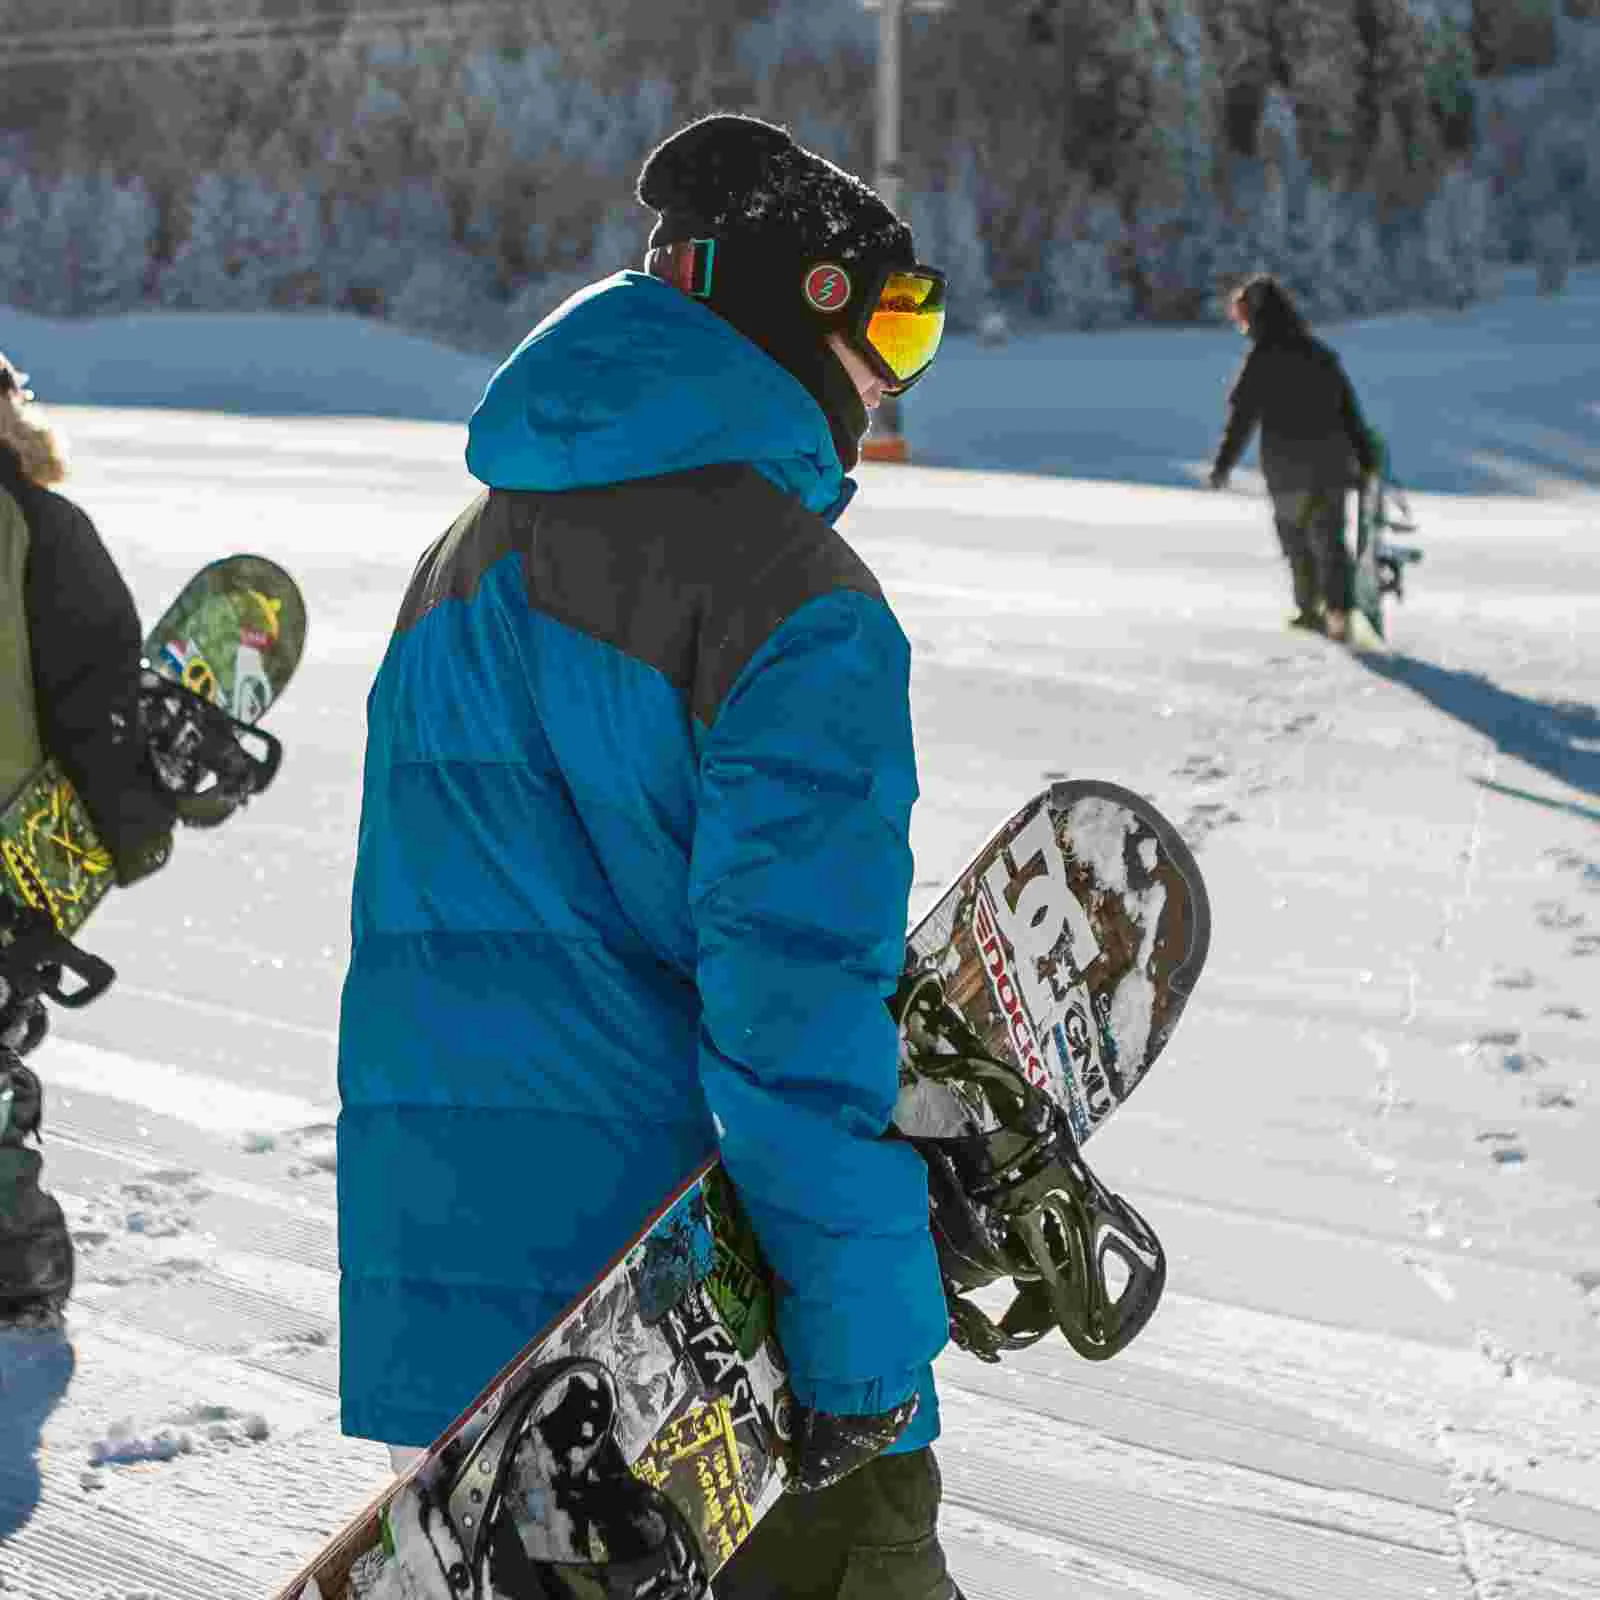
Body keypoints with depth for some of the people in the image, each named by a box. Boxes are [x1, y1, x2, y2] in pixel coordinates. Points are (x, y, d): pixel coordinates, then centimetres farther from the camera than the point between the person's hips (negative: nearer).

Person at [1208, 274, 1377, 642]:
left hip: (1287, 470, -4)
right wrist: (1366, 459, 16)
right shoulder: (1321, 354, 10)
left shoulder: (1262, 359, -8)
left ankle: (1310, 609, 19)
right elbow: (1350, 411, 12)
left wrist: (1223, 464, -7)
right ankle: (1338, 609, -12)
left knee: (1295, 537, 14)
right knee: (1329, 539, 5)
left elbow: (1242, 415, -11)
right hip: (1331, 465, 4)